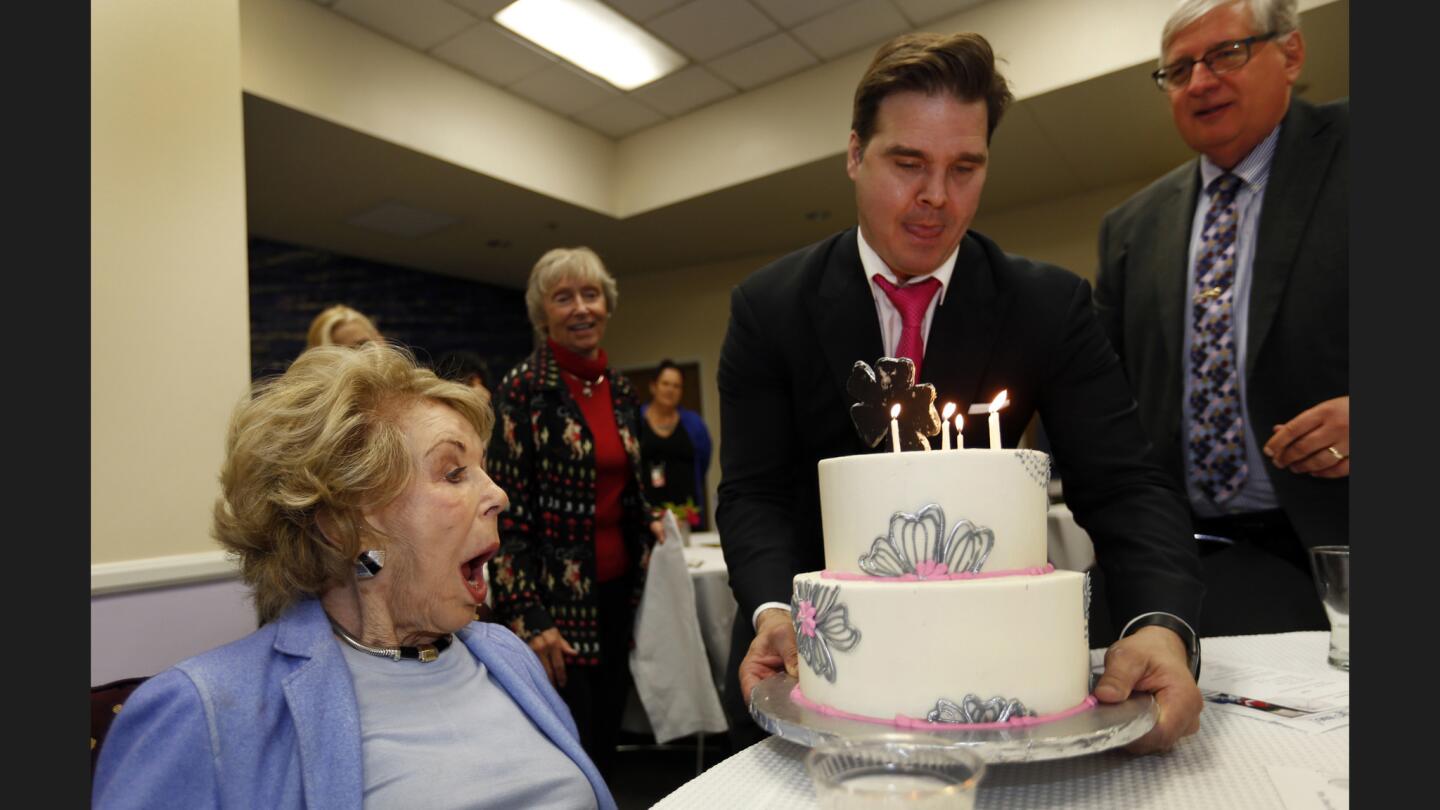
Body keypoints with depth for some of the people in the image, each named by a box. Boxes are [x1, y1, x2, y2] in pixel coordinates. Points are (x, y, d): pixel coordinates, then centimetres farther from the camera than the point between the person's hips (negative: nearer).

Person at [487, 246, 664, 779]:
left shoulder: (620, 389, 8)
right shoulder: (524, 389, -10)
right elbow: (506, 511, -13)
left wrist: (650, 525, 5)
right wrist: (526, 616, -17)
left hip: (617, 588, 6)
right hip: (556, 595, -6)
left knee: (607, 739, 17)